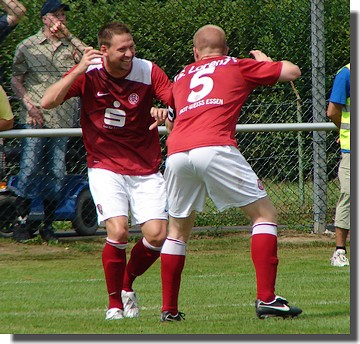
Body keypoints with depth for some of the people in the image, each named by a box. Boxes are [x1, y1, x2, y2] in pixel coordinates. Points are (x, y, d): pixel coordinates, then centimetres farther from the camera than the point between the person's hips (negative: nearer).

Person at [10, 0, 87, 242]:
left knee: (57, 174, 1)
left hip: (63, 120, 2)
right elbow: (16, 80, 9)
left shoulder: (71, 46, 12)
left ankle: (48, 225, 9)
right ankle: (22, 222, -3)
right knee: (29, 169, -9)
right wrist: (29, 104, -6)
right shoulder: (27, 46, 8)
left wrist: (68, 36, -5)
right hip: (35, 119, -2)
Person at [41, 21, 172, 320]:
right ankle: (115, 303, -2)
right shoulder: (88, 74, -8)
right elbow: (48, 102, -15)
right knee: (118, 231, -20)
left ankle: (127, 285, 19)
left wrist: (166, 110, -33)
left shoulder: (148, 72, -7)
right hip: (105, 167, -2)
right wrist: (79, 71, -24)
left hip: (146, 169, 2)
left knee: (157, 235, -10)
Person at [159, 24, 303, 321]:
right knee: (265, 214, 5)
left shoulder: (182, 77, 30)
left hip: (176, 153, 4)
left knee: (178, 230, 22)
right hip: (215, 149, -4)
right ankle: (266, 299, -7)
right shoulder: (238, 66, 20)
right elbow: (292, 71, 24)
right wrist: (266, 61, 42)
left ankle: (169, 309, 20)